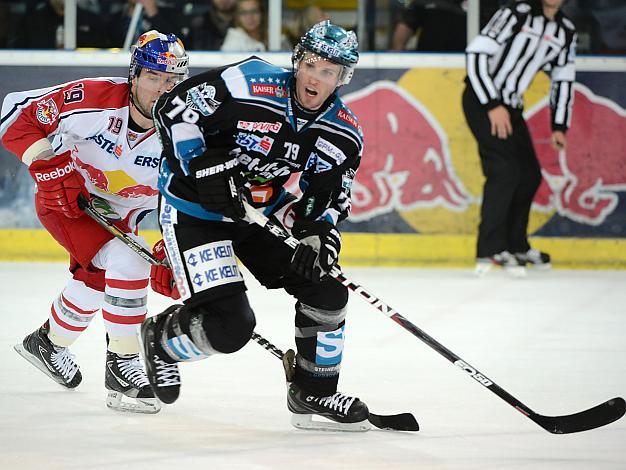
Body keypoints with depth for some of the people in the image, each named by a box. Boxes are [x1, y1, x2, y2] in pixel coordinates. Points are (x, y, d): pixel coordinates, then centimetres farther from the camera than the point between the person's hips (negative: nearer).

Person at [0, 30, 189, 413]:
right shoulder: (92, 99, -28)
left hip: (119, 214, 5)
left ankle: (49, 342, 39)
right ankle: (122, 365, -8)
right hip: (65, 198, -5)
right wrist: (50, 164, -27)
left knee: (95, 281, 14)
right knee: (124, 263, -22)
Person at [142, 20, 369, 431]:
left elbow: (329, 200, 0)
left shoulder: (345, 134, -9)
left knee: (327, 291, -2)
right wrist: (203, 166, -28)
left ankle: (314, 393, 18)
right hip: (194, 209, -6)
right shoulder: (248, 84, -26)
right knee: (230, 327, -16)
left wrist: (319, 238, -21)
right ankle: (162, 338, 16)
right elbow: (173, 109, -19)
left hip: (260, 212, 6)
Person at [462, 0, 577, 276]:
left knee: (530, 175, 11)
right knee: (505, 170, -20)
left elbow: (563, 80, 14)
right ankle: (490, 250, -21)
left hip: (511, 107, 8)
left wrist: (559, 127, 6)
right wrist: (493, 106, -22)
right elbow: (476, 53, -20)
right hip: (481, 100, -8)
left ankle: (516, 245, 28)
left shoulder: (566, 32, 6)